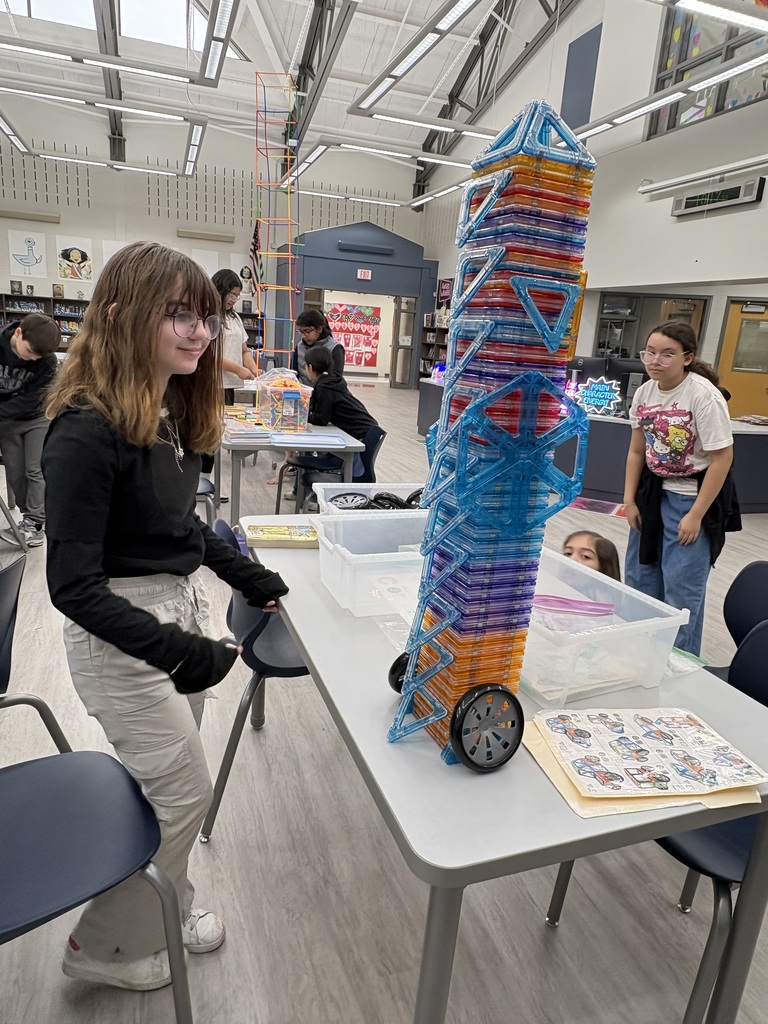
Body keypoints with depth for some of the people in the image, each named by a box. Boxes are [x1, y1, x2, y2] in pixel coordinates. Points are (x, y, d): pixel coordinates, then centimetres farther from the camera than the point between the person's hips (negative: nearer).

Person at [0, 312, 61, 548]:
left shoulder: (47, 362, -22)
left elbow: (29, 400, -24)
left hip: (36, 419, -2)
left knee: (35, 472, -5)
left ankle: (35, 524, -2)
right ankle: (31, 517, 18)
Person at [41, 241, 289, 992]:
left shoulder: (169, 410, 3)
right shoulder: (86, 431, -23)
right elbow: (74, 585, -22)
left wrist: (245, 576, 11)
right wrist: (176, 650, -31)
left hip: (179, 607, 8)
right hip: (121, 630, -7)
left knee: (168, 785, 21)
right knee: (183, 793, 7)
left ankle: (164, 910, 46)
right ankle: (106, 947, 34)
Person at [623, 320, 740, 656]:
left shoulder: (704, 395, -21)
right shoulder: (644, 392, -3)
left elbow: (722, 458, -17)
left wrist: (696, 515, -16)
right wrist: (630, 500, 6)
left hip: (694, 496, -6)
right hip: (654, 490, 6)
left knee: (681, 589, -1)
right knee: (639, 579, 15)